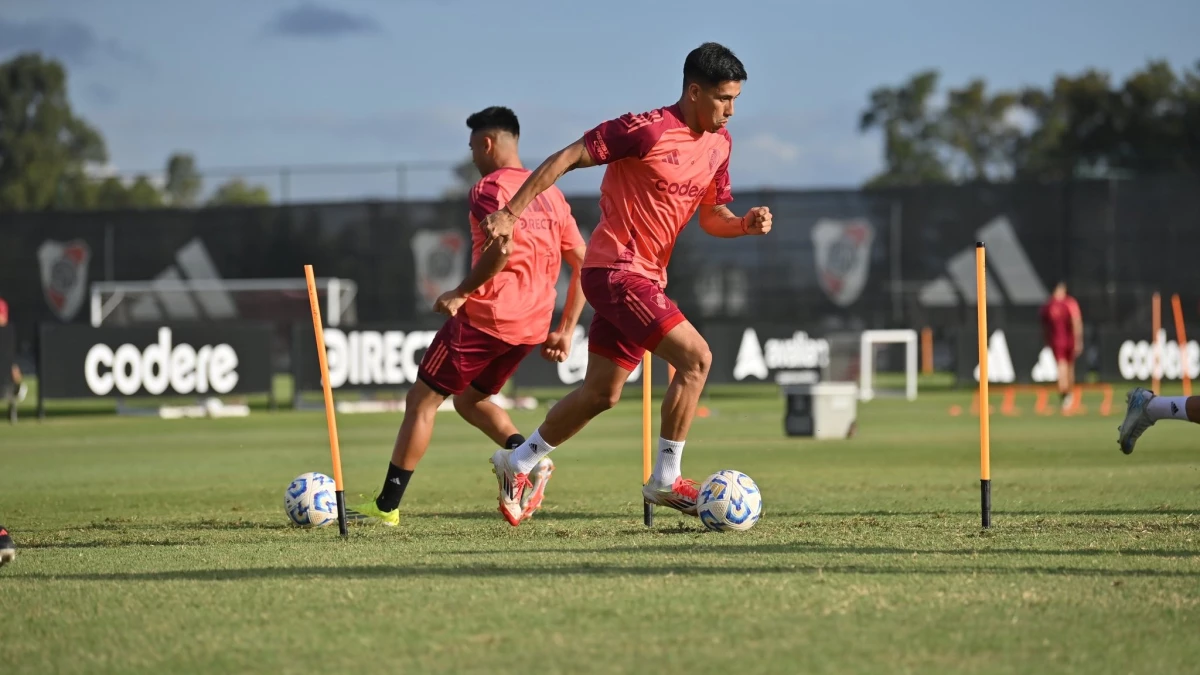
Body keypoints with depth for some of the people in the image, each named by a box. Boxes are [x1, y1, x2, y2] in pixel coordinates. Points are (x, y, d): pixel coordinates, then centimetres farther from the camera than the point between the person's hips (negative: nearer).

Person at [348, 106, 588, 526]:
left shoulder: (490, 188, -8)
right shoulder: (551, 195, 16)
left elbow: (501, 247, -25)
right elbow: (582, 262, 15)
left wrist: (459, 294, -14)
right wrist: (565, 330, 15)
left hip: (486, 316, -8)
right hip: (533, 326, 8)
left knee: (422, 399, 3)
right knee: (469, 399, 24)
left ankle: (387, 506, 3)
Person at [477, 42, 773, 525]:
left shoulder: (718, 145, 8)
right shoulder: (647, 130, -16)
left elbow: (711, 217, 17)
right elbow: (567, 158, -13)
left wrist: (746, 224, -5)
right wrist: (510, 213, -16)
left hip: (645, 278, 9)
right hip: (617, 268, -9)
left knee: (602, 394, 12)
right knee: (695, 357, -18)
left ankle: (517, 463, 27)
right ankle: (665, 480, -10)